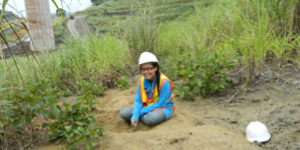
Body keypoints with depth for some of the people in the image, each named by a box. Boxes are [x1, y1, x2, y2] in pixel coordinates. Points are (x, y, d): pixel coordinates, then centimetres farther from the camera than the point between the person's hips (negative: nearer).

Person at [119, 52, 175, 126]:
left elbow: (160, 104, -21)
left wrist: (141, 112, -22)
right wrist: (135, 115, -24)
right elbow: (138, 100, -5)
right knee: (123, 113, -12)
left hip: (163, 108, -4)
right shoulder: (141, 81, -6)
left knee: (150, 119, -37)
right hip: (146, 106, 4)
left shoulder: (164, 82, -23)